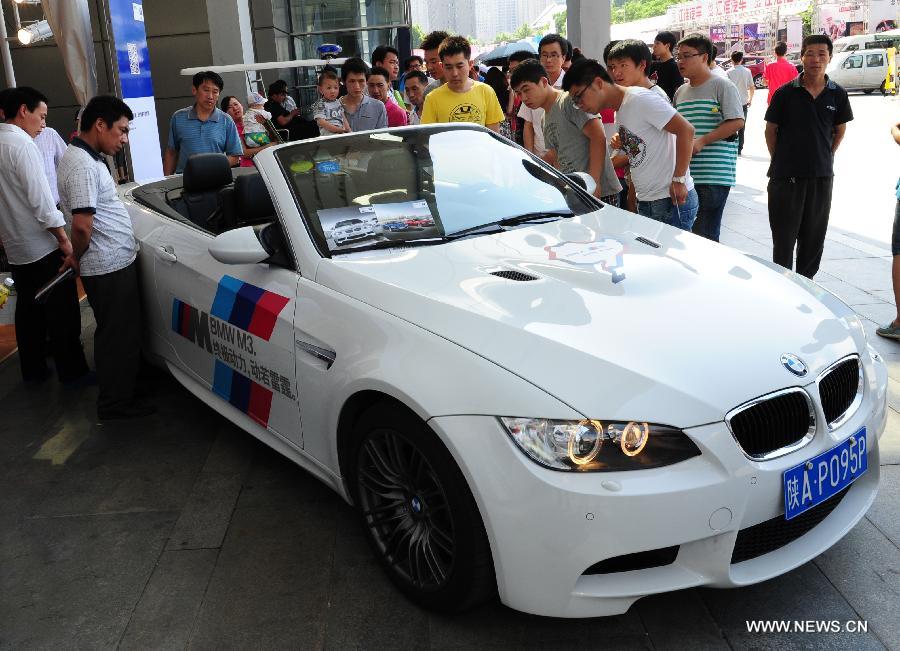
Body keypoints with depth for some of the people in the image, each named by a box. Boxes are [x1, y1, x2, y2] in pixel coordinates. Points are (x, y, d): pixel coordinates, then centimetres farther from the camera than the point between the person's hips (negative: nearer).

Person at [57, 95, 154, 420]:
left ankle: (130, 382, 37)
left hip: (116, 261, 10)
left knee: (126, 331, 21)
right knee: (117, 335, 2)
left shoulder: (85, 157, 12)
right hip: (110, 267, -10)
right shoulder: (83, 165, -21)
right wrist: (78, 258, -9)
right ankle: (115, 404, 15)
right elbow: (82, 225, -27)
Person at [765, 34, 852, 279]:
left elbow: (840, 129, 15)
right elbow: (771, 130, 4)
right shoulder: (785, 93, -4)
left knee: (814, 235, 10)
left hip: (822, 175, 2)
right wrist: (779, 160, 4)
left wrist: (827, 156, 10)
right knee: (784, 235, 3)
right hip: (786, 175, -2)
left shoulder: (837, 95, 3)